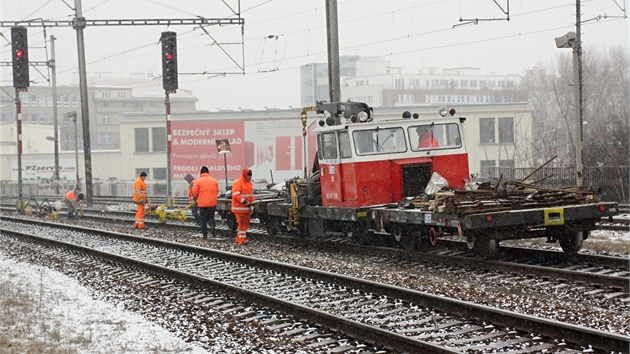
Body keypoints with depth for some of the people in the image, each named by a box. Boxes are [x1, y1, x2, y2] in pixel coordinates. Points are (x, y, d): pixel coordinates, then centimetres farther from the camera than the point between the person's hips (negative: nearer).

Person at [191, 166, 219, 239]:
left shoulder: (198, 181, -8)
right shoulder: (214, 180, 2)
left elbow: (194, 193, -7)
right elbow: (217, 192, 8)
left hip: (202, 203, -3)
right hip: (212, 203, 3)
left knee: (203, 219, 7)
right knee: (211, 217, 17)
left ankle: (205, 235, 5)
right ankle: (213, 227, -9)